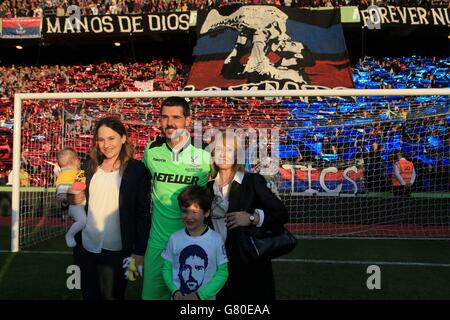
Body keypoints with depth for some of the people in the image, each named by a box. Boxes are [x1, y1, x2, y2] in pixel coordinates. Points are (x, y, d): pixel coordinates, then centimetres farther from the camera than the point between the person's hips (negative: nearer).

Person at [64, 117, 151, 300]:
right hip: (85, 247, 5)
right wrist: (71, 199, -6)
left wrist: (139, 252, -11)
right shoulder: (90, 167, 6)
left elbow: (143, 213, -8)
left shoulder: (137, 170, -9)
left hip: (116, 251, -4)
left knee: (113, 296, 11)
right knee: (89, 295, 18)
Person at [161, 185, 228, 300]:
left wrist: (200, 295, -15)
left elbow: (222, 272, -8)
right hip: (178, 297, 1)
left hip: (205, 297, -1)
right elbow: (167, 268, 0)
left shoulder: (216, 240, -12)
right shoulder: (174, 238, -7)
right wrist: (175, 291, -14)